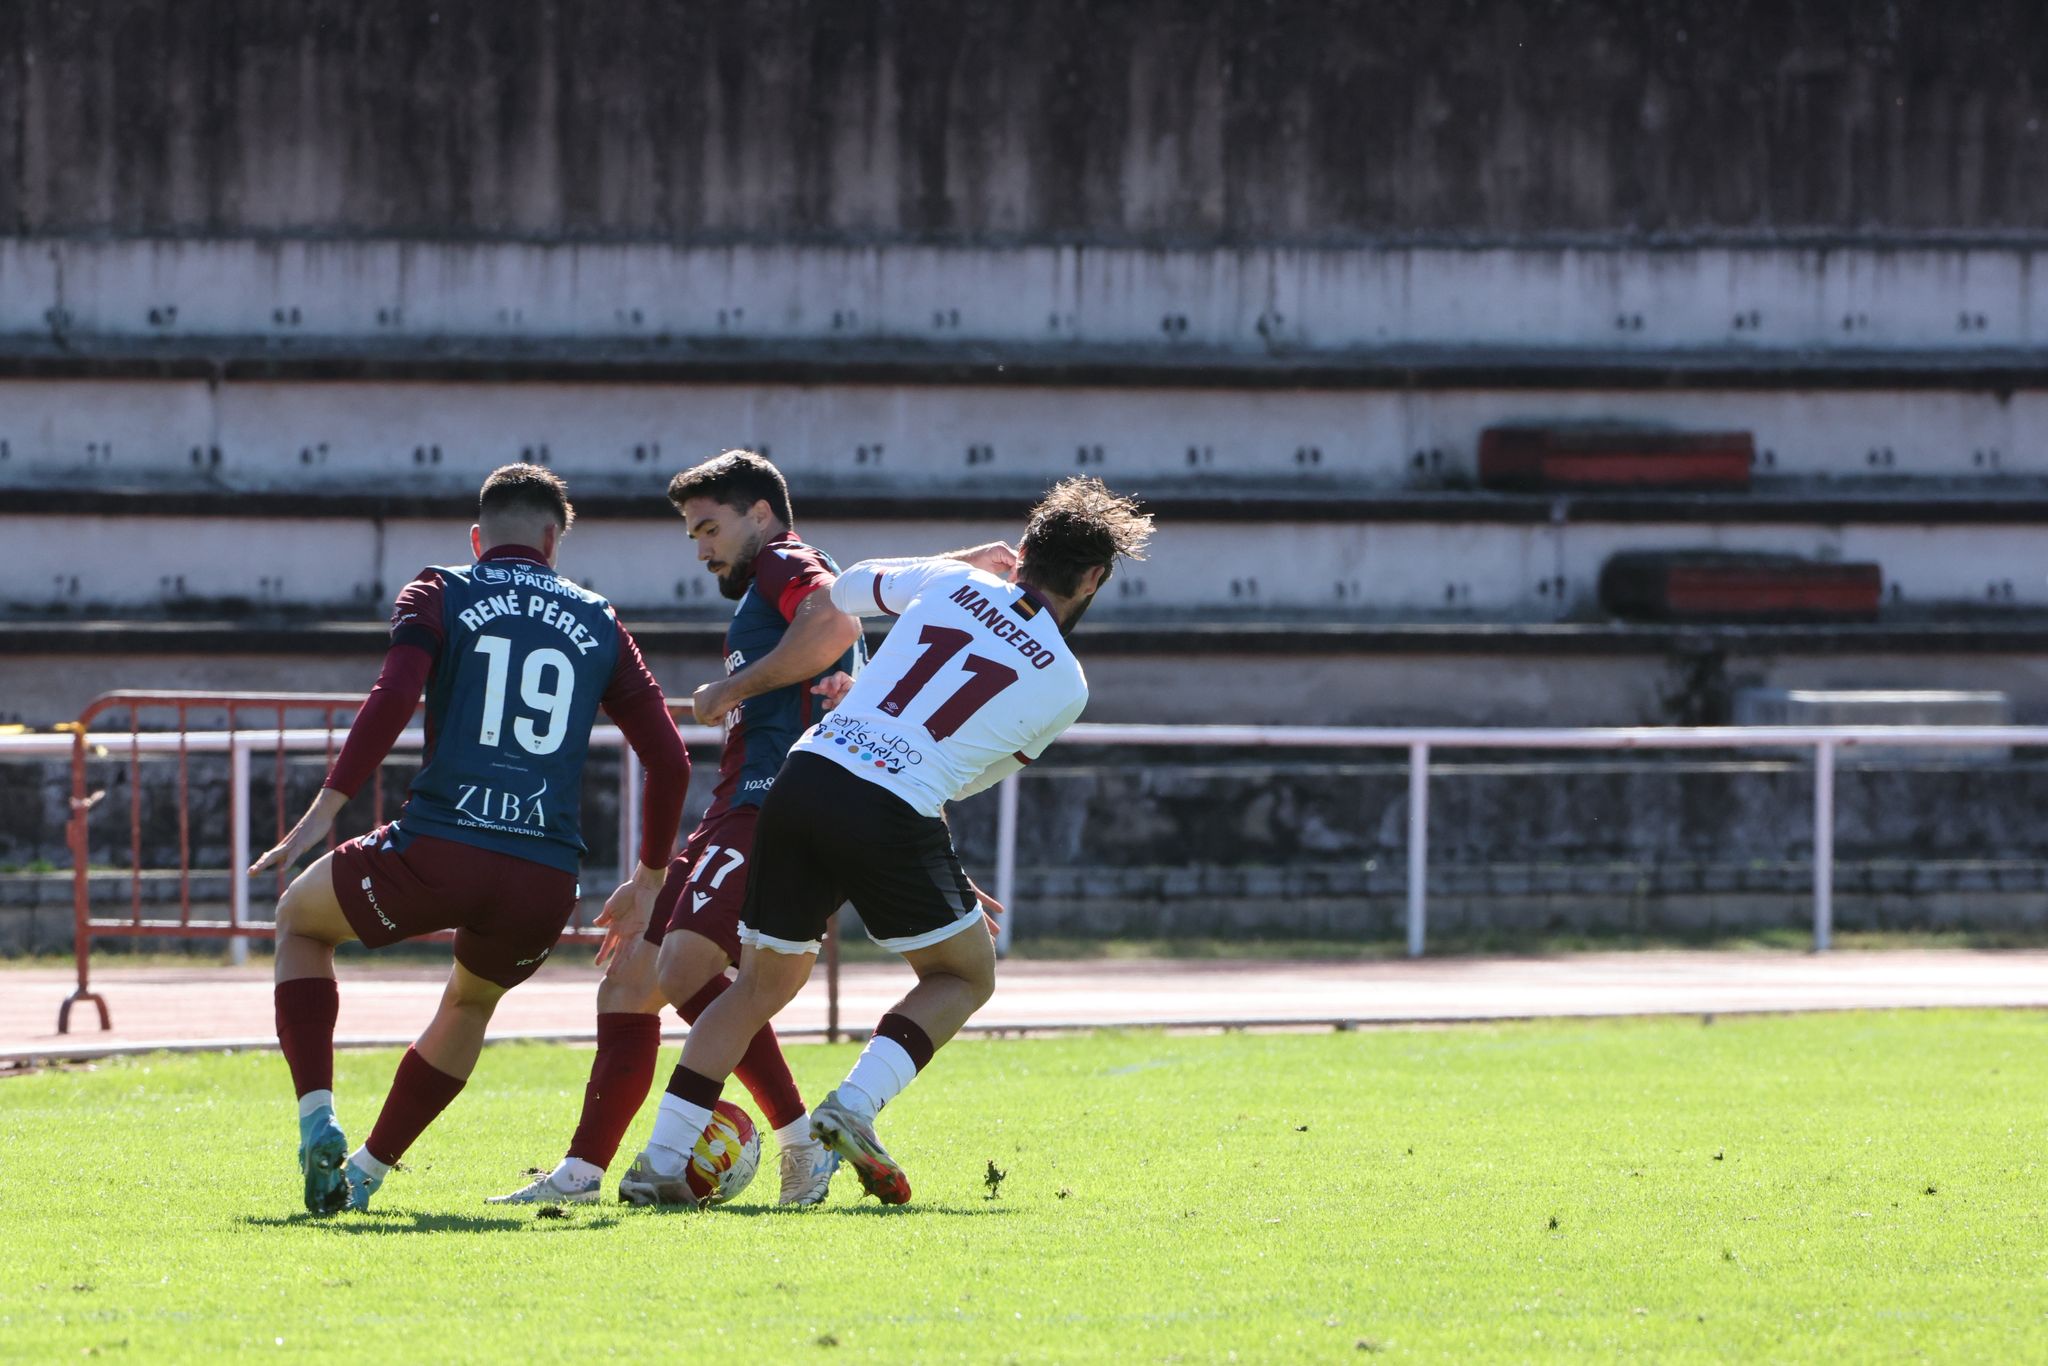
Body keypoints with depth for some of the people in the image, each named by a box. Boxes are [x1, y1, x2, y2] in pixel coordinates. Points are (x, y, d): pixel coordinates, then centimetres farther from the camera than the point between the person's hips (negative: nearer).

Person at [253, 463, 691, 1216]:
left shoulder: (440, 595, 10)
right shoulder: (597, 623, 19)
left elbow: (393, 697, -8)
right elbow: (669, 759, 16)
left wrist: (328, 805, -8)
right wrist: (648, 879, 27)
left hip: (439, 846, -3)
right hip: (546, 879, 3)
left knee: (299, 920, 26)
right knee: (470, 1003, 34)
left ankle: (318, 1119, 9)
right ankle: (366, 1173, 29)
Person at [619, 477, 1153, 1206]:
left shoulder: (956, 585, 14)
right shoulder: (1064, 684, 5)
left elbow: (848, 590, 34)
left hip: (805, 777, 5)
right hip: (894, 814, -4)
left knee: (763, 983, 18)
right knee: (965, 974, 19)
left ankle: (661, 1160, 10)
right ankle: (856, 1104, -4)